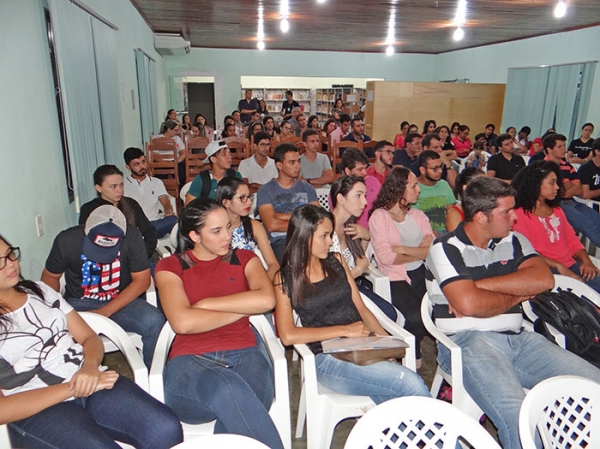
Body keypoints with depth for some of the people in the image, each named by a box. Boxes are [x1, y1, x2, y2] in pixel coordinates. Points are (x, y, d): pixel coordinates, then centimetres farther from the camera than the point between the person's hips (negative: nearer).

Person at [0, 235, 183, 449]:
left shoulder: (39, 290, 15)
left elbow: (89, 337, 13)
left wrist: (90, 366, -10)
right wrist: (73, 388, -16)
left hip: (88, 380, 5)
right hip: (38, 411, -4)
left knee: (167, 430, -18)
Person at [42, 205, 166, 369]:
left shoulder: (132, 237, -15)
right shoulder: (66, 240, -12)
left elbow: (142, 280, -12)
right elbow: (50, 276, 5)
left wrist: (105, 312, -18)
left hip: (122, 301, 0)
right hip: (79, 303, 1)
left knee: (155, 322, -30)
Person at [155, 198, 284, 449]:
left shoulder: (243, 259, 15)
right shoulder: (170, 266, 10)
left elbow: (266, 300, -6)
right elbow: (182, 322, -8)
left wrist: (205, 304, -4)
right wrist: (243, 308, -2)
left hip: (244, 354, 1)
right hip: (190, 360, -1)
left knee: (235, 408, -36)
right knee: (230, 390, -37)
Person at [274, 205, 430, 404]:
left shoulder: (336, 261, 13)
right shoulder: (285, 278, 1)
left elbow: (361, 308, 14)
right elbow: (288, 335, -9)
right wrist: (345, 330, -12)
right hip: (326, 359, -4)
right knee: (411, 384, -24)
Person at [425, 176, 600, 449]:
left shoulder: (513, 242, 14)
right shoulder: (445, 249, -5)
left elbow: (544, 279, -4)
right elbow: (468, 304, -17)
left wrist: (480, 284, -12)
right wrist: (517, 295, 0)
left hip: (518, 338, 6)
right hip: (468, 342, -6)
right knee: (520, 418, -29)